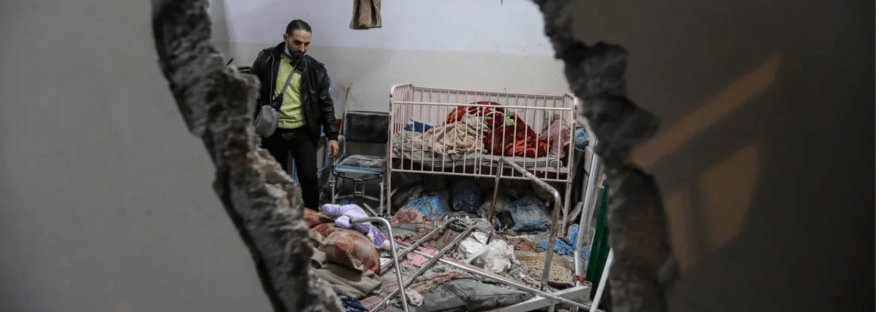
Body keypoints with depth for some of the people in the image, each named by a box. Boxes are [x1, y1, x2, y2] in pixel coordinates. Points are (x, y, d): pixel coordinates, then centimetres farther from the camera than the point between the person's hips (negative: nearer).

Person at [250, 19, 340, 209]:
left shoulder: (315, 70, 1)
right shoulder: (266, 60, 0)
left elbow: (326, 105, 5)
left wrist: (332, 136, -2)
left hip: (303, 132, 0)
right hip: (273, 132, 1)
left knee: (309, 177, -10)